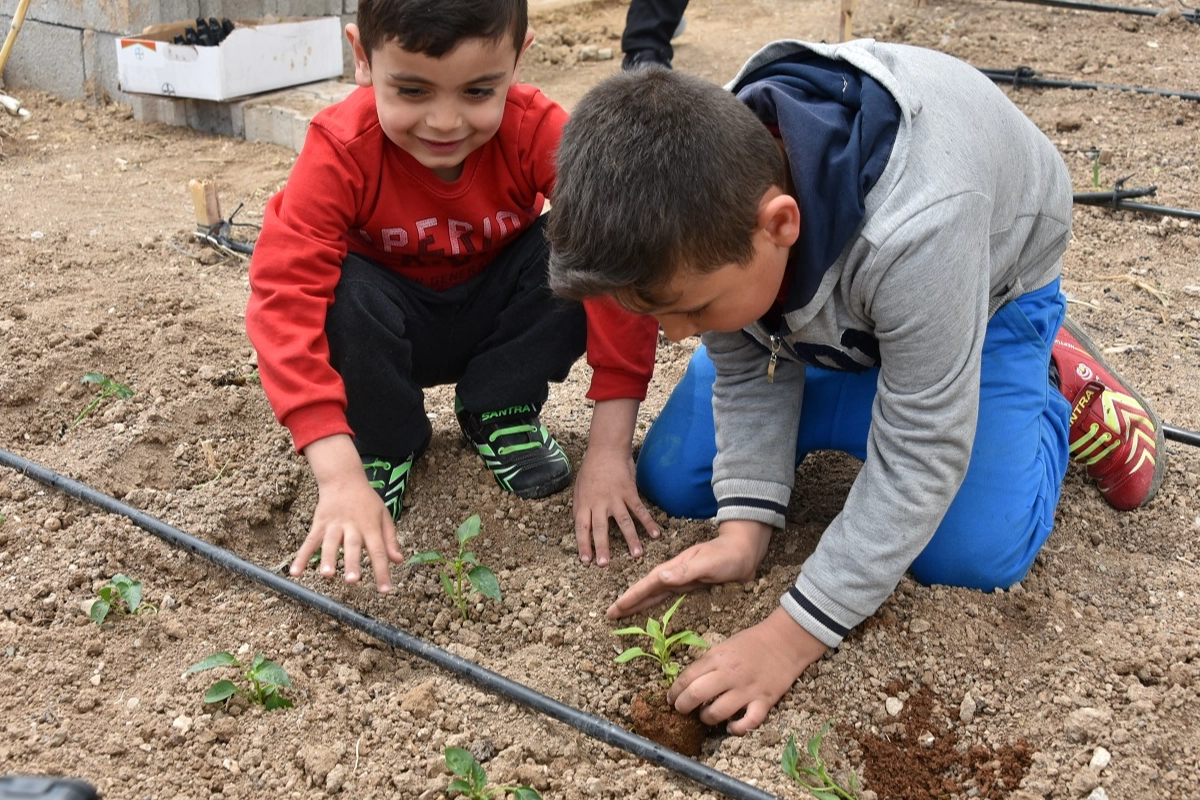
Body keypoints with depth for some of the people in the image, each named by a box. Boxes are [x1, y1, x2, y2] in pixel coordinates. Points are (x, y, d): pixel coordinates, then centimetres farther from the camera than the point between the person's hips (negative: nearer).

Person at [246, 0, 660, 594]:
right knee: (342, 292, -34)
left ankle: (497, 412, -5)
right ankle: (382, 443, -5)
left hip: (496, 314, 1)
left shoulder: (538, 131, -27)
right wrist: (340, 474, -47)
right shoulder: (340, 150, -28)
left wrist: (610, 448, -37)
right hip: (396, 329, -1)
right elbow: (287, 296, -36)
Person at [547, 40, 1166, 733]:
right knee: (671, 481, -3)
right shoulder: (704, 220, -30)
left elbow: (920, 455, -39)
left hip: (984, 281, -4)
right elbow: (748, 372, -15)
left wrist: (793, 636, -38)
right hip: (818, 300, 5)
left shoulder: (914, 234, -48)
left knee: (973, 553, -21)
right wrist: (745, 529, -26)